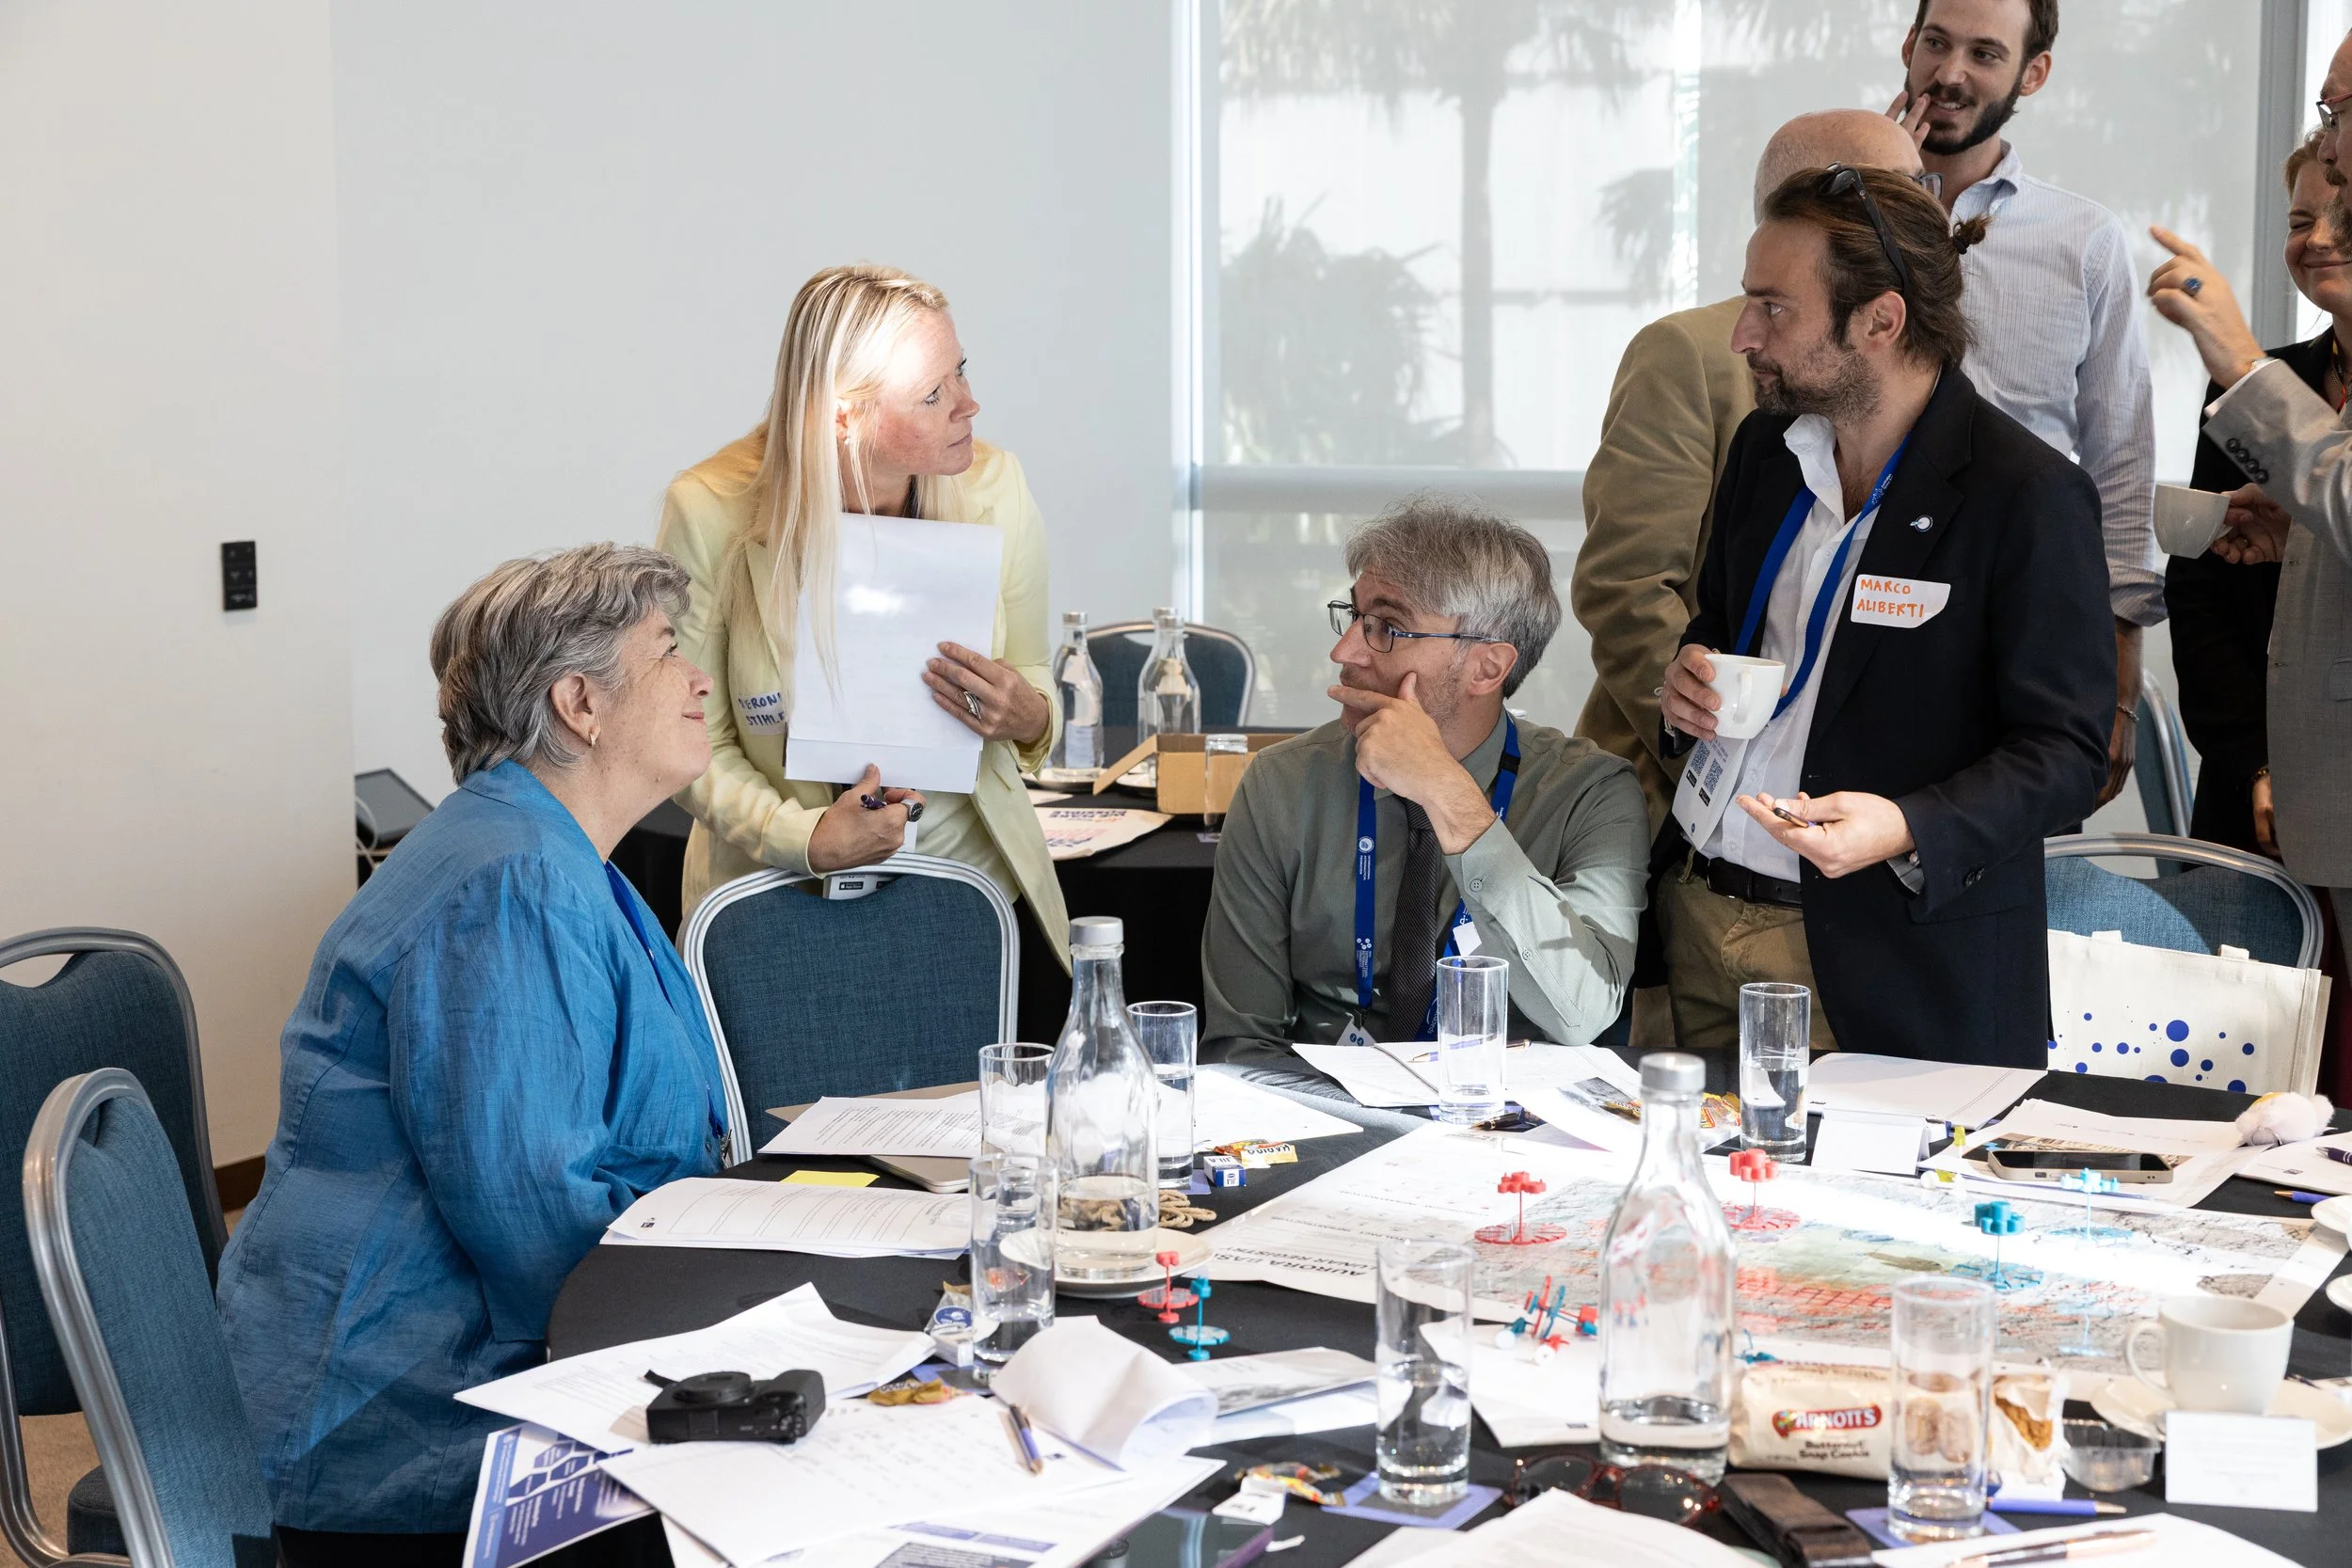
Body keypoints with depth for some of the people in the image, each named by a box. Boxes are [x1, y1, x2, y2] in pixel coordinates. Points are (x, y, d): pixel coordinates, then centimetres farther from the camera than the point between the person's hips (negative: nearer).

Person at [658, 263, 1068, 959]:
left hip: (971, 876, 2)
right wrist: (803, 837, -20)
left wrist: (1029, 719, -15)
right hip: (783, 895, -2)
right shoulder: (710, 511, -12)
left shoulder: (992, 489, -4)